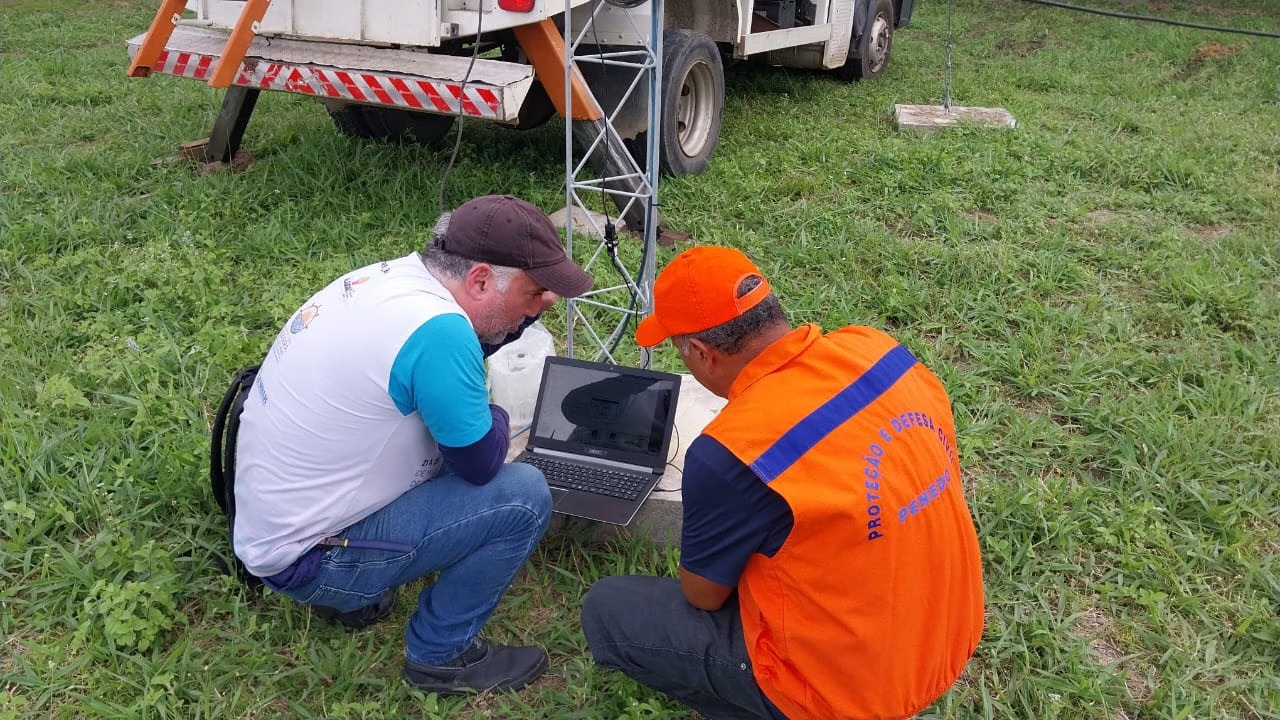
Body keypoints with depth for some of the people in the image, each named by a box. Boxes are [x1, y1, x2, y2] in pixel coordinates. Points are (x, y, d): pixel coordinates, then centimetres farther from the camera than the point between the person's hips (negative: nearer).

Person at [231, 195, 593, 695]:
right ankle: (441, 654, 7)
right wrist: (494, 417, 4)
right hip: (304, 555, -9)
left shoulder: (387, 278, 0)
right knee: (523, 497, -13)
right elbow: (481, 464, -17)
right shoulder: (435, 327, -27)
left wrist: (525, 306, 5)